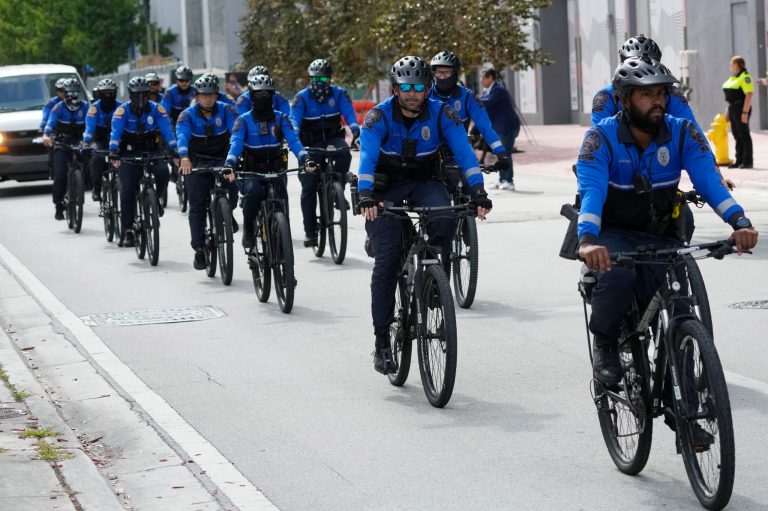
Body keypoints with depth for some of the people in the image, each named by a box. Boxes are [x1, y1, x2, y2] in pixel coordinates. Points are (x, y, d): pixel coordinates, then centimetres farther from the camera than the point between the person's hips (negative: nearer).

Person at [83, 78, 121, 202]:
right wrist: (86, 143, -39)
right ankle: (96, 189, -13)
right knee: (97, 159, -28)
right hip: (99, 140, -1)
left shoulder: (120, 107, -9)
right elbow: (89, 126, -24)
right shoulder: (95, 107, -14)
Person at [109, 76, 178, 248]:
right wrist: (113, 152, -43)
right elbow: (115, 132, -26)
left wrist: (174, 150, -34)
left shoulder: (156, 109, -9)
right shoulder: (123, 110, -14)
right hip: (128, 153, -1)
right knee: (127, 189, -15)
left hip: (151, 150, 1)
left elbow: (167, 130, -19)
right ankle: (128, 232, -9)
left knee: (163, 172, -28)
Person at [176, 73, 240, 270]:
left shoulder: (226, 111, -9)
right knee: (197, 207, -6)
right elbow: (182, 136, -28)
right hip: (197, 163, 0)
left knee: (231, 194, -22)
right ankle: (199, 249, 0)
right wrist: (184, 157, -48)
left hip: (222, 160, 0)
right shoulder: (187, 115, -11)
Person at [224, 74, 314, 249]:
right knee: (254, 190, -35)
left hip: (275, 172, 2)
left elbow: (293, 141, -9)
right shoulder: (244, 120, -2)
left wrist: (305, 159, -29)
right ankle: (247, 230, -13)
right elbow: (236, 144, -16)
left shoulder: (280, 118, 4)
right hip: (250, 173, -2)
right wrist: (229, 164, -36)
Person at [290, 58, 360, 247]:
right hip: (312, 144, 0)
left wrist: (356, 132, -38)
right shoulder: (302, 97, -10)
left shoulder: (339, 94, -7)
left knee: (344, 153, -36)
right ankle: (310, 232, -1)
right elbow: (294, 120, -21)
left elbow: (350, 115, -18)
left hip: (333, 139, 0)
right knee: (308, 187, -6)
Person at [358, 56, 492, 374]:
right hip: (386, 189, -1)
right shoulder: (379, 116, -17)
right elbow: (367, 157, -30)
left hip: (424, 184, 1)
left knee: (445, 219, -33)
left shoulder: (441, 114, -13)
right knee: (386, 259, -14)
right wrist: (366, 196, -47)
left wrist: (477, 192, -36)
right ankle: (382, 339, -6)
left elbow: (464, 153, -21)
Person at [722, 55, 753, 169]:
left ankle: (748, 161, -2)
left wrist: (745, 112, -22)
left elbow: (749, 95, -18)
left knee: (744, 135, -5)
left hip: (741, 108, -9)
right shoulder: (732, 77, 16)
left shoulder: (745, 77, -12)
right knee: (737, 135, 10)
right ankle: (739, 161, 15)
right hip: (733, 108, 9)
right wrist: (728, 110, 17)